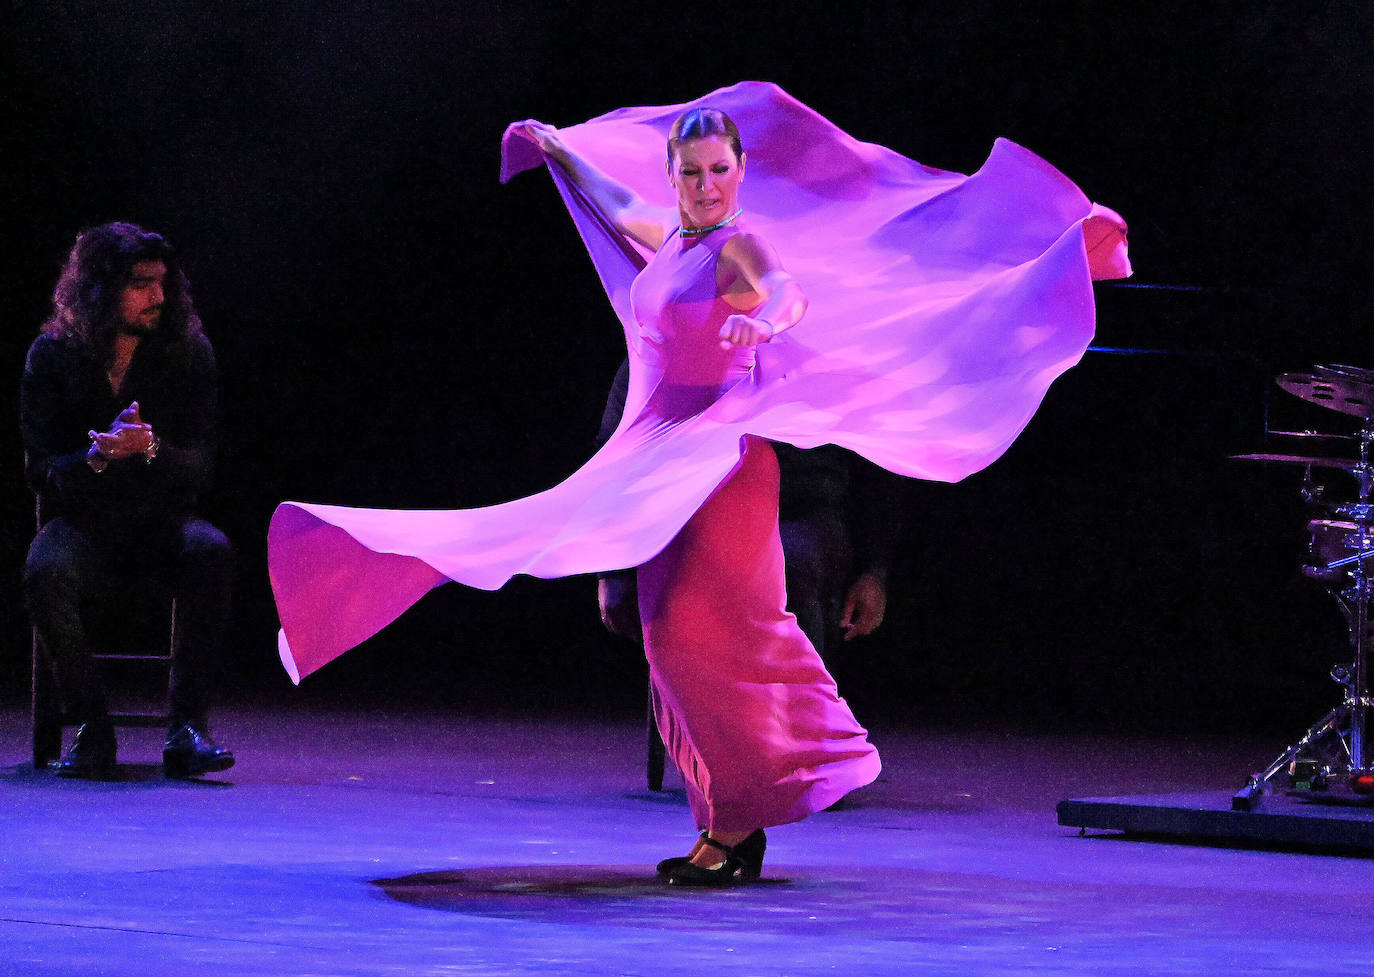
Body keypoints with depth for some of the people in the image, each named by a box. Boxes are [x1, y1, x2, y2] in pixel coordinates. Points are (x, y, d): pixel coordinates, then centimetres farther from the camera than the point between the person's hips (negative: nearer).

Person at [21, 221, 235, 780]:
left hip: (160, 523, 1)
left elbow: (198, 469, -4)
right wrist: (96, 457, -27)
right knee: (45, 571, -34)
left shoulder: (188, 353, -2)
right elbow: (41, 471, -5)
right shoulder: (53, 357, -4)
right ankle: (92, 730, -21)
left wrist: (151, 449, -27)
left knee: (210, 550, -33)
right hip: (80, 522, -1)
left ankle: (187, 727, -30)